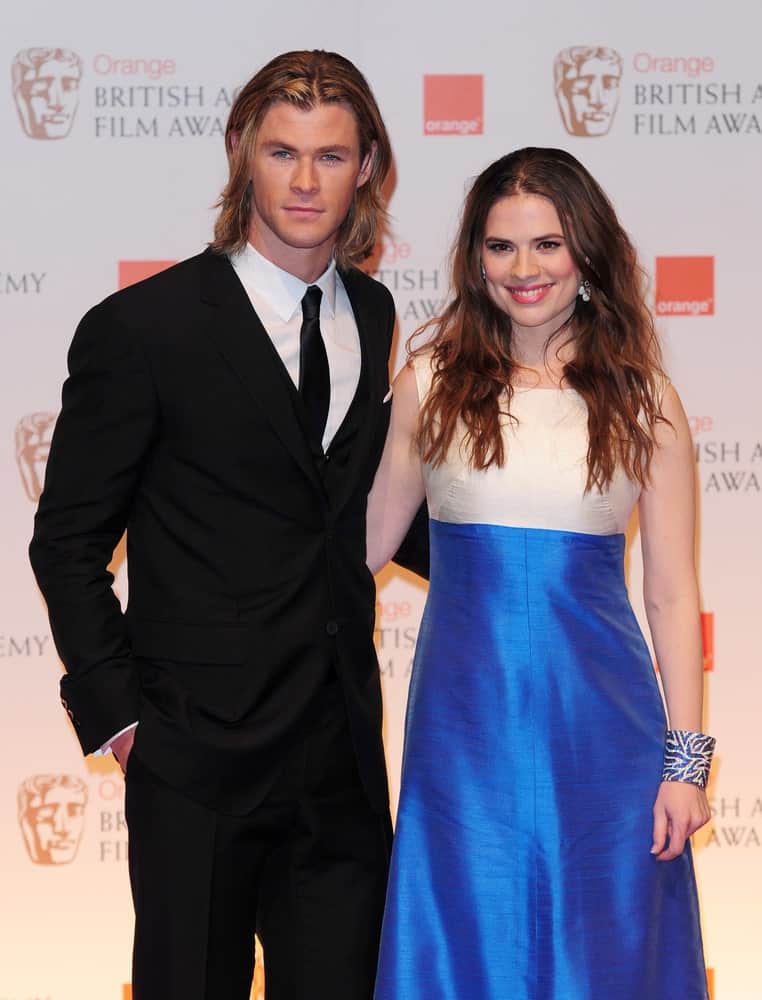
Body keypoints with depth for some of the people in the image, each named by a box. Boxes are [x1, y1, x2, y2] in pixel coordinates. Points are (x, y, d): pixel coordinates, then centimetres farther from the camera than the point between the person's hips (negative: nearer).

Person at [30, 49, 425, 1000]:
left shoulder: (374, 316, 9)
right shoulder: (142, 328, -7)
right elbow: (68, 542, -3)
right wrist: (117, 714, -8)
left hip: (343, 755, 5)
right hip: (200, 757, -4)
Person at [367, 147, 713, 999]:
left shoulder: (642, 403, 0)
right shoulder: (432, 384, 2)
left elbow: (672, 594, 1)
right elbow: (369, 542, 8)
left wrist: (685, 760, -3)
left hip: (599, 722, 0)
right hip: (464, 720, 1)